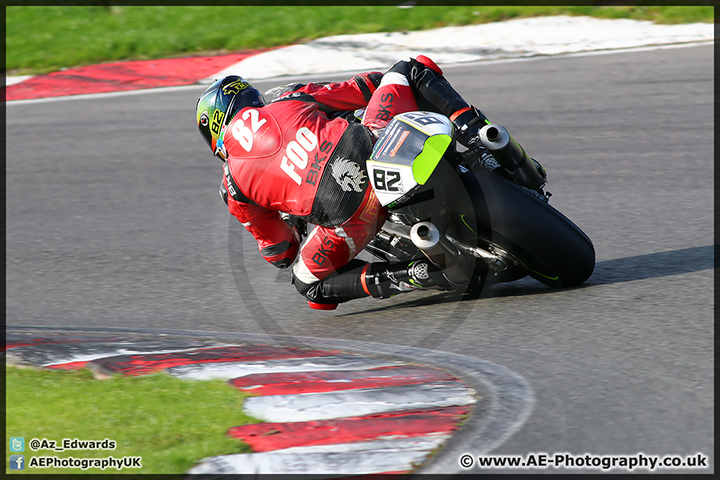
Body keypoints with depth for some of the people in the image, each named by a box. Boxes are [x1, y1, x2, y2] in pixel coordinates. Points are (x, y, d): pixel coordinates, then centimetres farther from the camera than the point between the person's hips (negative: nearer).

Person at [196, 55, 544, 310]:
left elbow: (279, 252, 30)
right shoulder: (291, 98, 26)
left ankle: (420, 275, 4)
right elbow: (364, 88, 25)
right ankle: (480, 140, 0)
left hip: (349, 213, -1)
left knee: (308, 282, 28)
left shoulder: (231, 185, 23)